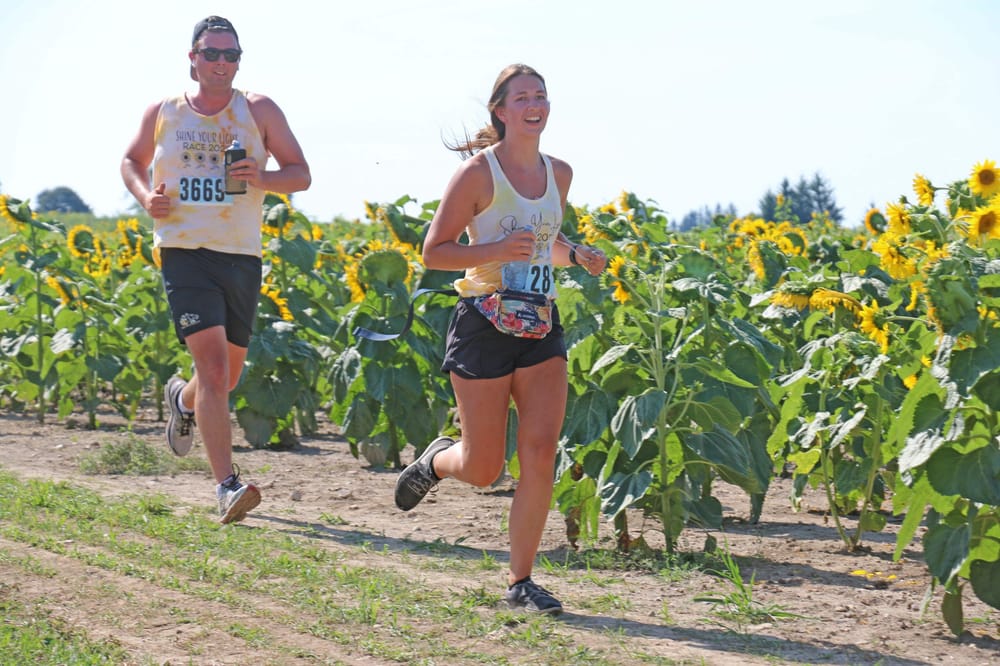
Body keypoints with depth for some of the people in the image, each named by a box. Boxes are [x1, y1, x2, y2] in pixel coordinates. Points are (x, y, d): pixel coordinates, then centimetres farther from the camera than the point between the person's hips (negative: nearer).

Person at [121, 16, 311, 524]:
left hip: (241, 258, 2)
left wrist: (262, 178, -17)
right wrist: (145, 196, 1)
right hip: (184, 254, -2)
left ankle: (182, 399, 51)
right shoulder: (162, 113, 6)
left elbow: (301, 174, 4)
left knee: (228, 374, 14)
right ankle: (227, 486, -20)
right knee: (212, 363, -18)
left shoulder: (259, 111, 3)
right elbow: (132, 162, 23)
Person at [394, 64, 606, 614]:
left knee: (541, 451, -9)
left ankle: (520, 580, 1)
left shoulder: (559, 173, 10)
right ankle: (436, 460, 39)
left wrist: (576, 255, 5)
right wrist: (498, 249, -23)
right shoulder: (478, 171, -9)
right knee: (482, 470, 2)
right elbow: (433, 252, -9)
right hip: (484, 324, -5)